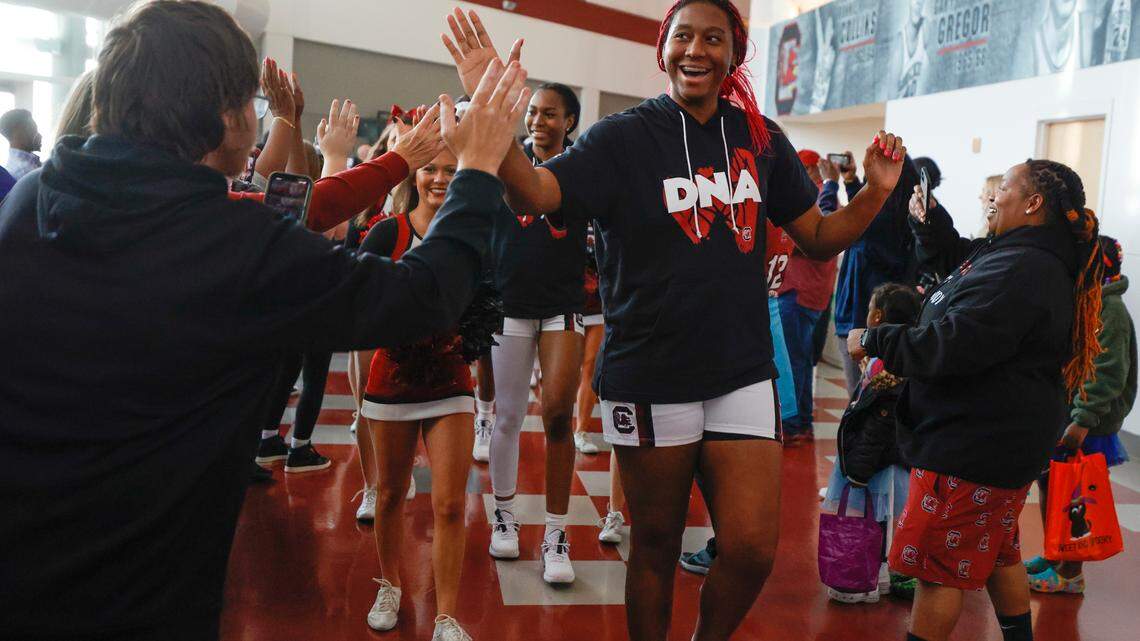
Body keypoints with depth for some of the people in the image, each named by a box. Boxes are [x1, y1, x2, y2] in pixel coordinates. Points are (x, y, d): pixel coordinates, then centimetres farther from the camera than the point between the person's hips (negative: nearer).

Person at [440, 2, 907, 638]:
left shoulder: (761, 139, 6)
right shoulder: (624, 137, -5)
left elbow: (820, 237, 12)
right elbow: (536, 193, -20)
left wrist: (876, 192, -6)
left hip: (744, 374, 3)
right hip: (651, 377, -3)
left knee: (752, 551, 0)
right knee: (656, 546, 11)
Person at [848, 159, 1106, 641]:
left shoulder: (1019, 271, -23)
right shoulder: (1026, 258, 13)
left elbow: (954, 345, -28)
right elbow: (958, 256, 33)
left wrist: (874, 340, -18)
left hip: (973, 447, -11)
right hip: (997, 442, 11)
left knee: (938, 565, -2)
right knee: (998, 554, 24)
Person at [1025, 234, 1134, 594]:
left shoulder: (1109, 311, -16)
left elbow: (1108, 373, -22)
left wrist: (1083, 420, -26)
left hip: (1085, 427, -9)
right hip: (1058, 417, 9)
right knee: (1048, 485, 16)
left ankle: (1070, 573, 9)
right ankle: (1052, 556, 30)